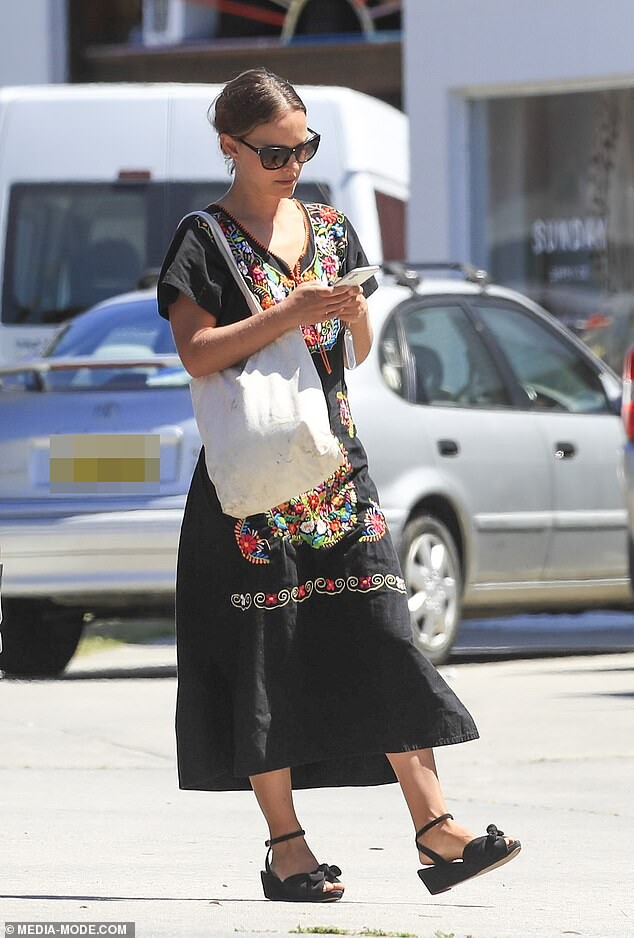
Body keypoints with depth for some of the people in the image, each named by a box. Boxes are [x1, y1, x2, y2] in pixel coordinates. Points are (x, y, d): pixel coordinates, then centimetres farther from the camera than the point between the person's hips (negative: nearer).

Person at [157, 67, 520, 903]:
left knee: (381, 635, -4)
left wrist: (354, 315, -5)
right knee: (264, 649, -2)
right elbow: (196, 352, -13)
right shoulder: (205, 239, -2)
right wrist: (293, 313, -19)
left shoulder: (331, 229, 13)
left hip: (335, 463, 4)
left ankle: (435, 830, -8)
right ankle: (286, 846, 4)